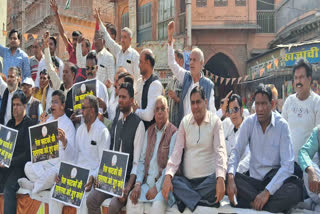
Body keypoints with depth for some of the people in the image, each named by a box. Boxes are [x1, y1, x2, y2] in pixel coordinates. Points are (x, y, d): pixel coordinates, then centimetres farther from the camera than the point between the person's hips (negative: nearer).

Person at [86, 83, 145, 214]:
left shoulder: (138, 124, -9)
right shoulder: (118, 123, 16)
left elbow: (137, 160, -14)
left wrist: (129, 187, -23)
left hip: (128, 178, -7)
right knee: (91, 200, -12)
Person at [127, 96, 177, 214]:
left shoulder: (173, 133, -4)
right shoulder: (149, 131, 16)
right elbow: (142, 160, 13)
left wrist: (157, 187, -14)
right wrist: (138, 183, -2)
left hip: (163, 183, -5)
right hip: (147, 181, 5)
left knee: (158, 204, -31)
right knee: (132, 199, -19)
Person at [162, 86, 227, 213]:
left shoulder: (215, 121, 0)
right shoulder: (185, 122, 9)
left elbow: (220, 151, -10)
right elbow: (177, 151, 2)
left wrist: (220, 178, -27)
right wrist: (168, 176, -15)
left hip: (208, 178, -3)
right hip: (187, 180, 3)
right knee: (171, 182, -27)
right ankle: (204, 202, -19)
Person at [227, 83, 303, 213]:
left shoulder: (282, 125, -9)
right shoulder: (249, 122, -1)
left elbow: (288, 165, -16)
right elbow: (236, 152, -3)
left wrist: (267, 191, -26)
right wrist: (231, 178, -24)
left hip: (275, 178, -2)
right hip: (254, 180, 2)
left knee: (295, 189, -33)